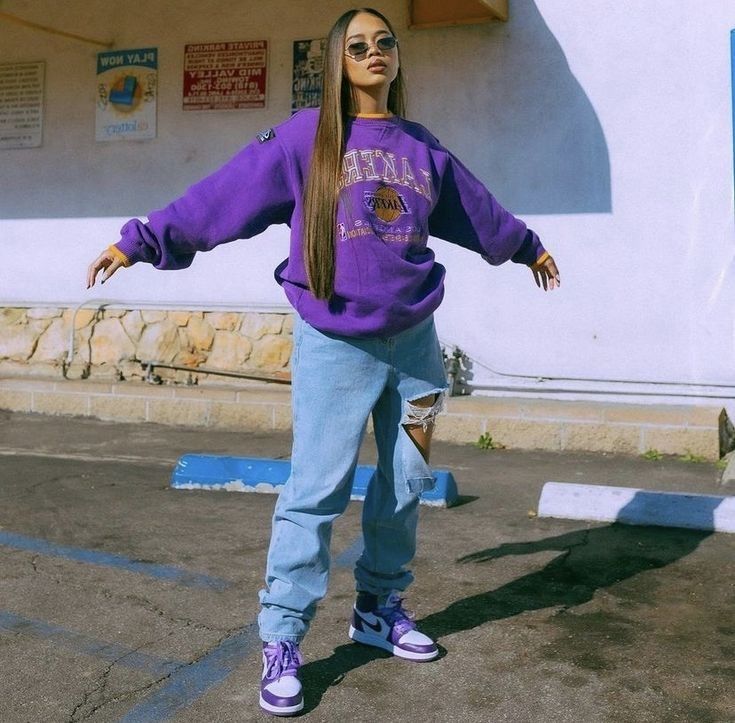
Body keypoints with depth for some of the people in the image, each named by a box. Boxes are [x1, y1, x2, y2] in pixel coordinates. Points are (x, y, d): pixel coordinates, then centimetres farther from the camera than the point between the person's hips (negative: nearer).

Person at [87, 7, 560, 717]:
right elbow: (223, 194, -3)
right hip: (334, 345, -5)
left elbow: (478, 210, 28)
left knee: (405, 483, 11)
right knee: (315, 490, -6)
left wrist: (528, 246, 42)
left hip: (414, 341, 5)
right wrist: (143, 240, -6)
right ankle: (281, 641, 4)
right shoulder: (306, 137, -1)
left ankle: (379, 607, 29)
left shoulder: (423, 149, 12)